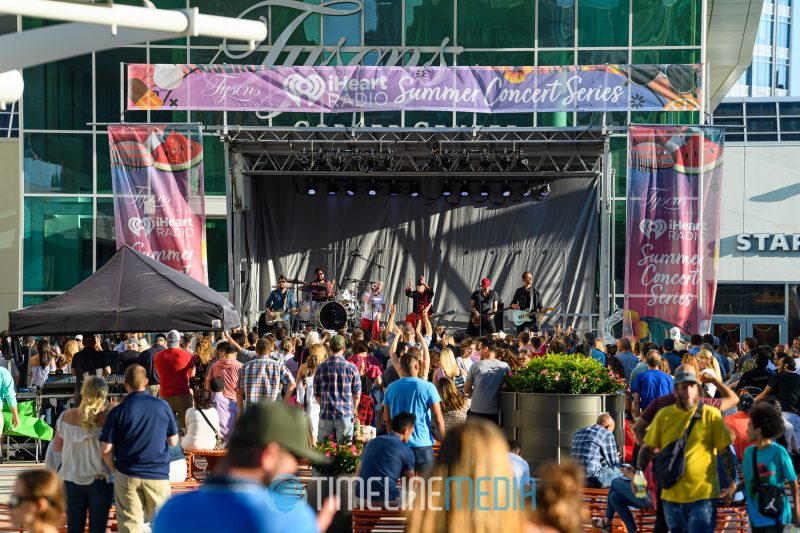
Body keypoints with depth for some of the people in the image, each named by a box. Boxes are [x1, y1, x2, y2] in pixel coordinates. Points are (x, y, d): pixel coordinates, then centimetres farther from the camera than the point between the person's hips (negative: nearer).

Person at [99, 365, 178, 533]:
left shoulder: (117, 412, -6)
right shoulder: (163, 406, -1)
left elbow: (106, 450, -7)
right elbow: (173, 441, 8)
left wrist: (115, 469, 9)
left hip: (127, 476, -1)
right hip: (158, 475, 1)